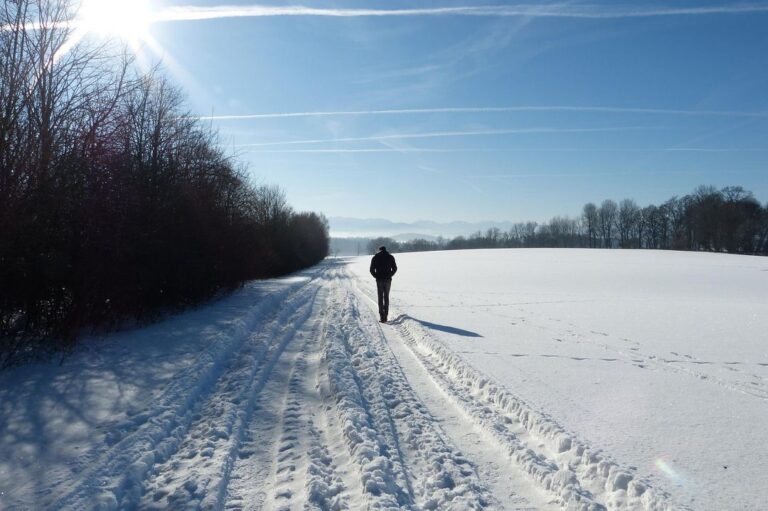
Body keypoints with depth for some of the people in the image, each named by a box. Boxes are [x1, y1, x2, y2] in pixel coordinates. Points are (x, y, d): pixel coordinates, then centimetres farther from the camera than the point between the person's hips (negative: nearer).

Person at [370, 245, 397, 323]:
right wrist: (389, 276, 12)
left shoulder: (375, 257, 3)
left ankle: (382, 316, -7)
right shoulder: (390, 257, 6)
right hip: (388, 280, 1)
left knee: (380, 298, 2)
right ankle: (385, 315, 12)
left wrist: (376, 276, 9)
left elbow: (372, 270, -2)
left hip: (379, 280, -1)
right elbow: (395, 269, 2)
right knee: (386, 297, 14)